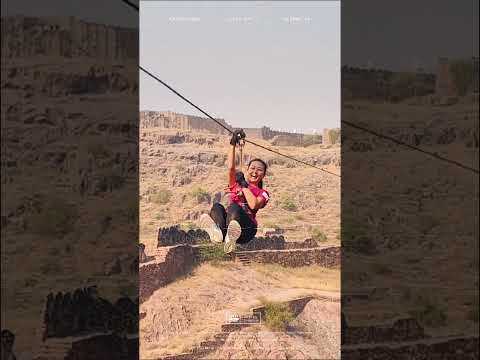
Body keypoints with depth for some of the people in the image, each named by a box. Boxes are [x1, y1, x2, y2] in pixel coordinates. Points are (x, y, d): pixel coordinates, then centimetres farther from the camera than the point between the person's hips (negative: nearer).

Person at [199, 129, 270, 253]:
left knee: (233, 207, -32)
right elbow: (231, 168, 8)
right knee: (217, 207, -27)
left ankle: (231, 236, -64)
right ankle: (217, 232, -61)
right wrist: (233, 144, 2)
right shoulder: (236, 183, 27)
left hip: (246, 229, -3)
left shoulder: (263, 193, 20)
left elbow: (253, 205, -3)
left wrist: (244, 186, 5)